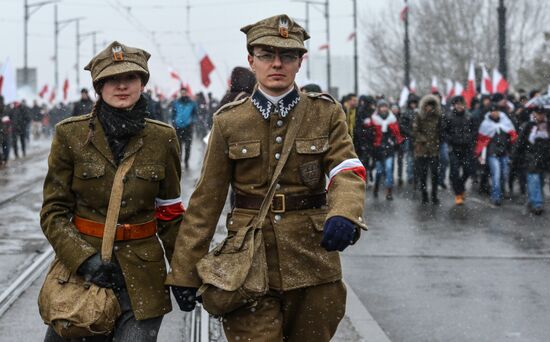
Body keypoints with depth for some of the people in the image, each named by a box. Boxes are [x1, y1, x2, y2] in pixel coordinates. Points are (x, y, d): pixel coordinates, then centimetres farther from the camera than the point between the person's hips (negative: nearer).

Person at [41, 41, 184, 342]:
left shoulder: (163, 138, 1)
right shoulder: (70, 134, -3)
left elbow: (170, 212, 9)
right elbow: (54, 211, -2)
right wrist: (83, 258, -16)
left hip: (142, 272, 0)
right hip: (80, 264, 0)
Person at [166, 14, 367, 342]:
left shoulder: (327, 113, 1)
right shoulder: (229, 122, 1)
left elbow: (348, 173, -13)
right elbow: (206, 201, 2)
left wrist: (344, 215, -36)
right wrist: (185, 273, -1)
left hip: (313, 261, 1)